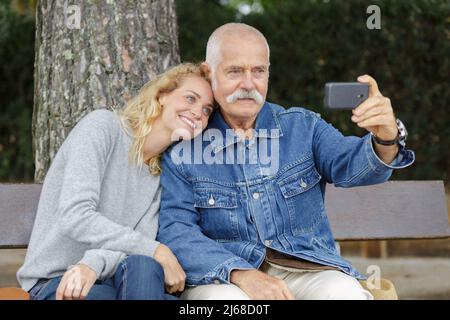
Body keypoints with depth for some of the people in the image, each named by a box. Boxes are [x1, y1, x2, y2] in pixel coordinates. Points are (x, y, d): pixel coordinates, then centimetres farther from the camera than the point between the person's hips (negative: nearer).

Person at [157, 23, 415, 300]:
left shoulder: (302, 127, 9)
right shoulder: (182, 151, 2)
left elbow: (351, 163, -7)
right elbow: (174, 232, -8)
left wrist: (385, 140, -33)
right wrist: (241, 274, -25)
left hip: (306, 270, 2)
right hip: (223, 277, -2)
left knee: (347, 293, -30)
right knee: (226, 298, -36)